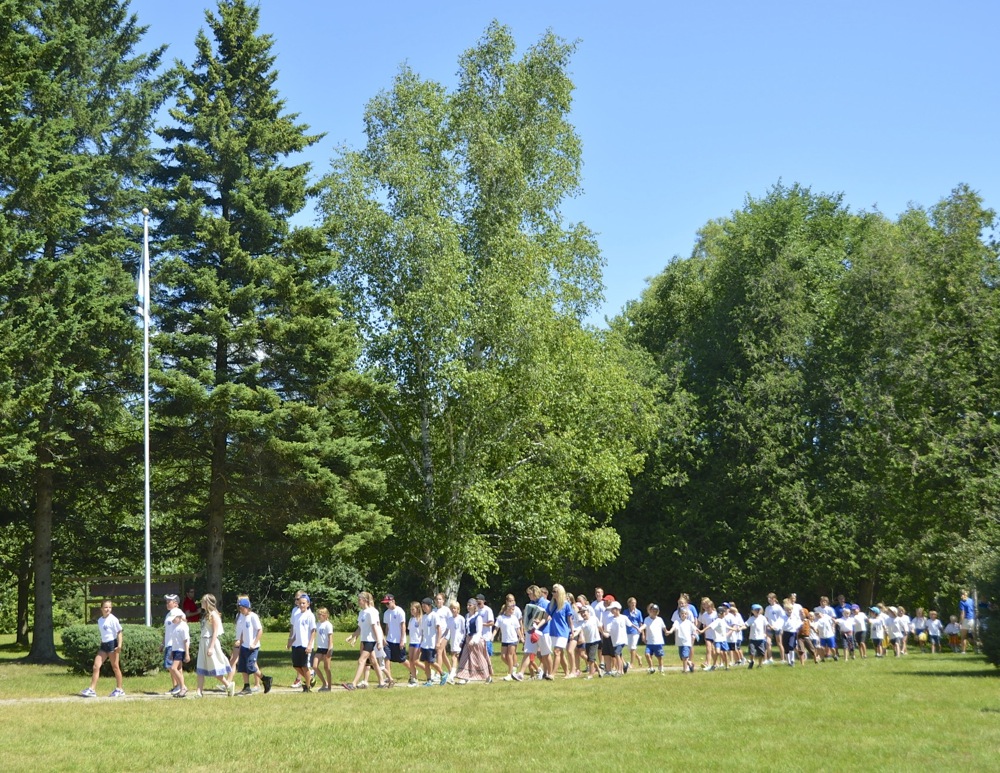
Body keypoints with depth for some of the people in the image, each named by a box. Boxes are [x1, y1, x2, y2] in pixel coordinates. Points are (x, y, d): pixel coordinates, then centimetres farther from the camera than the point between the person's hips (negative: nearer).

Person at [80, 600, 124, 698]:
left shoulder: (113, 619, -9)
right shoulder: (99, 620, 12)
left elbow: (119, 632, -10)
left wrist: (119, 645, -18)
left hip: (112, 644, -7)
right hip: (103, 645, 7)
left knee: (115, 667, 1)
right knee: (96, 666, -2)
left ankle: (119, 689, 12)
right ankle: (92, 689, -2)